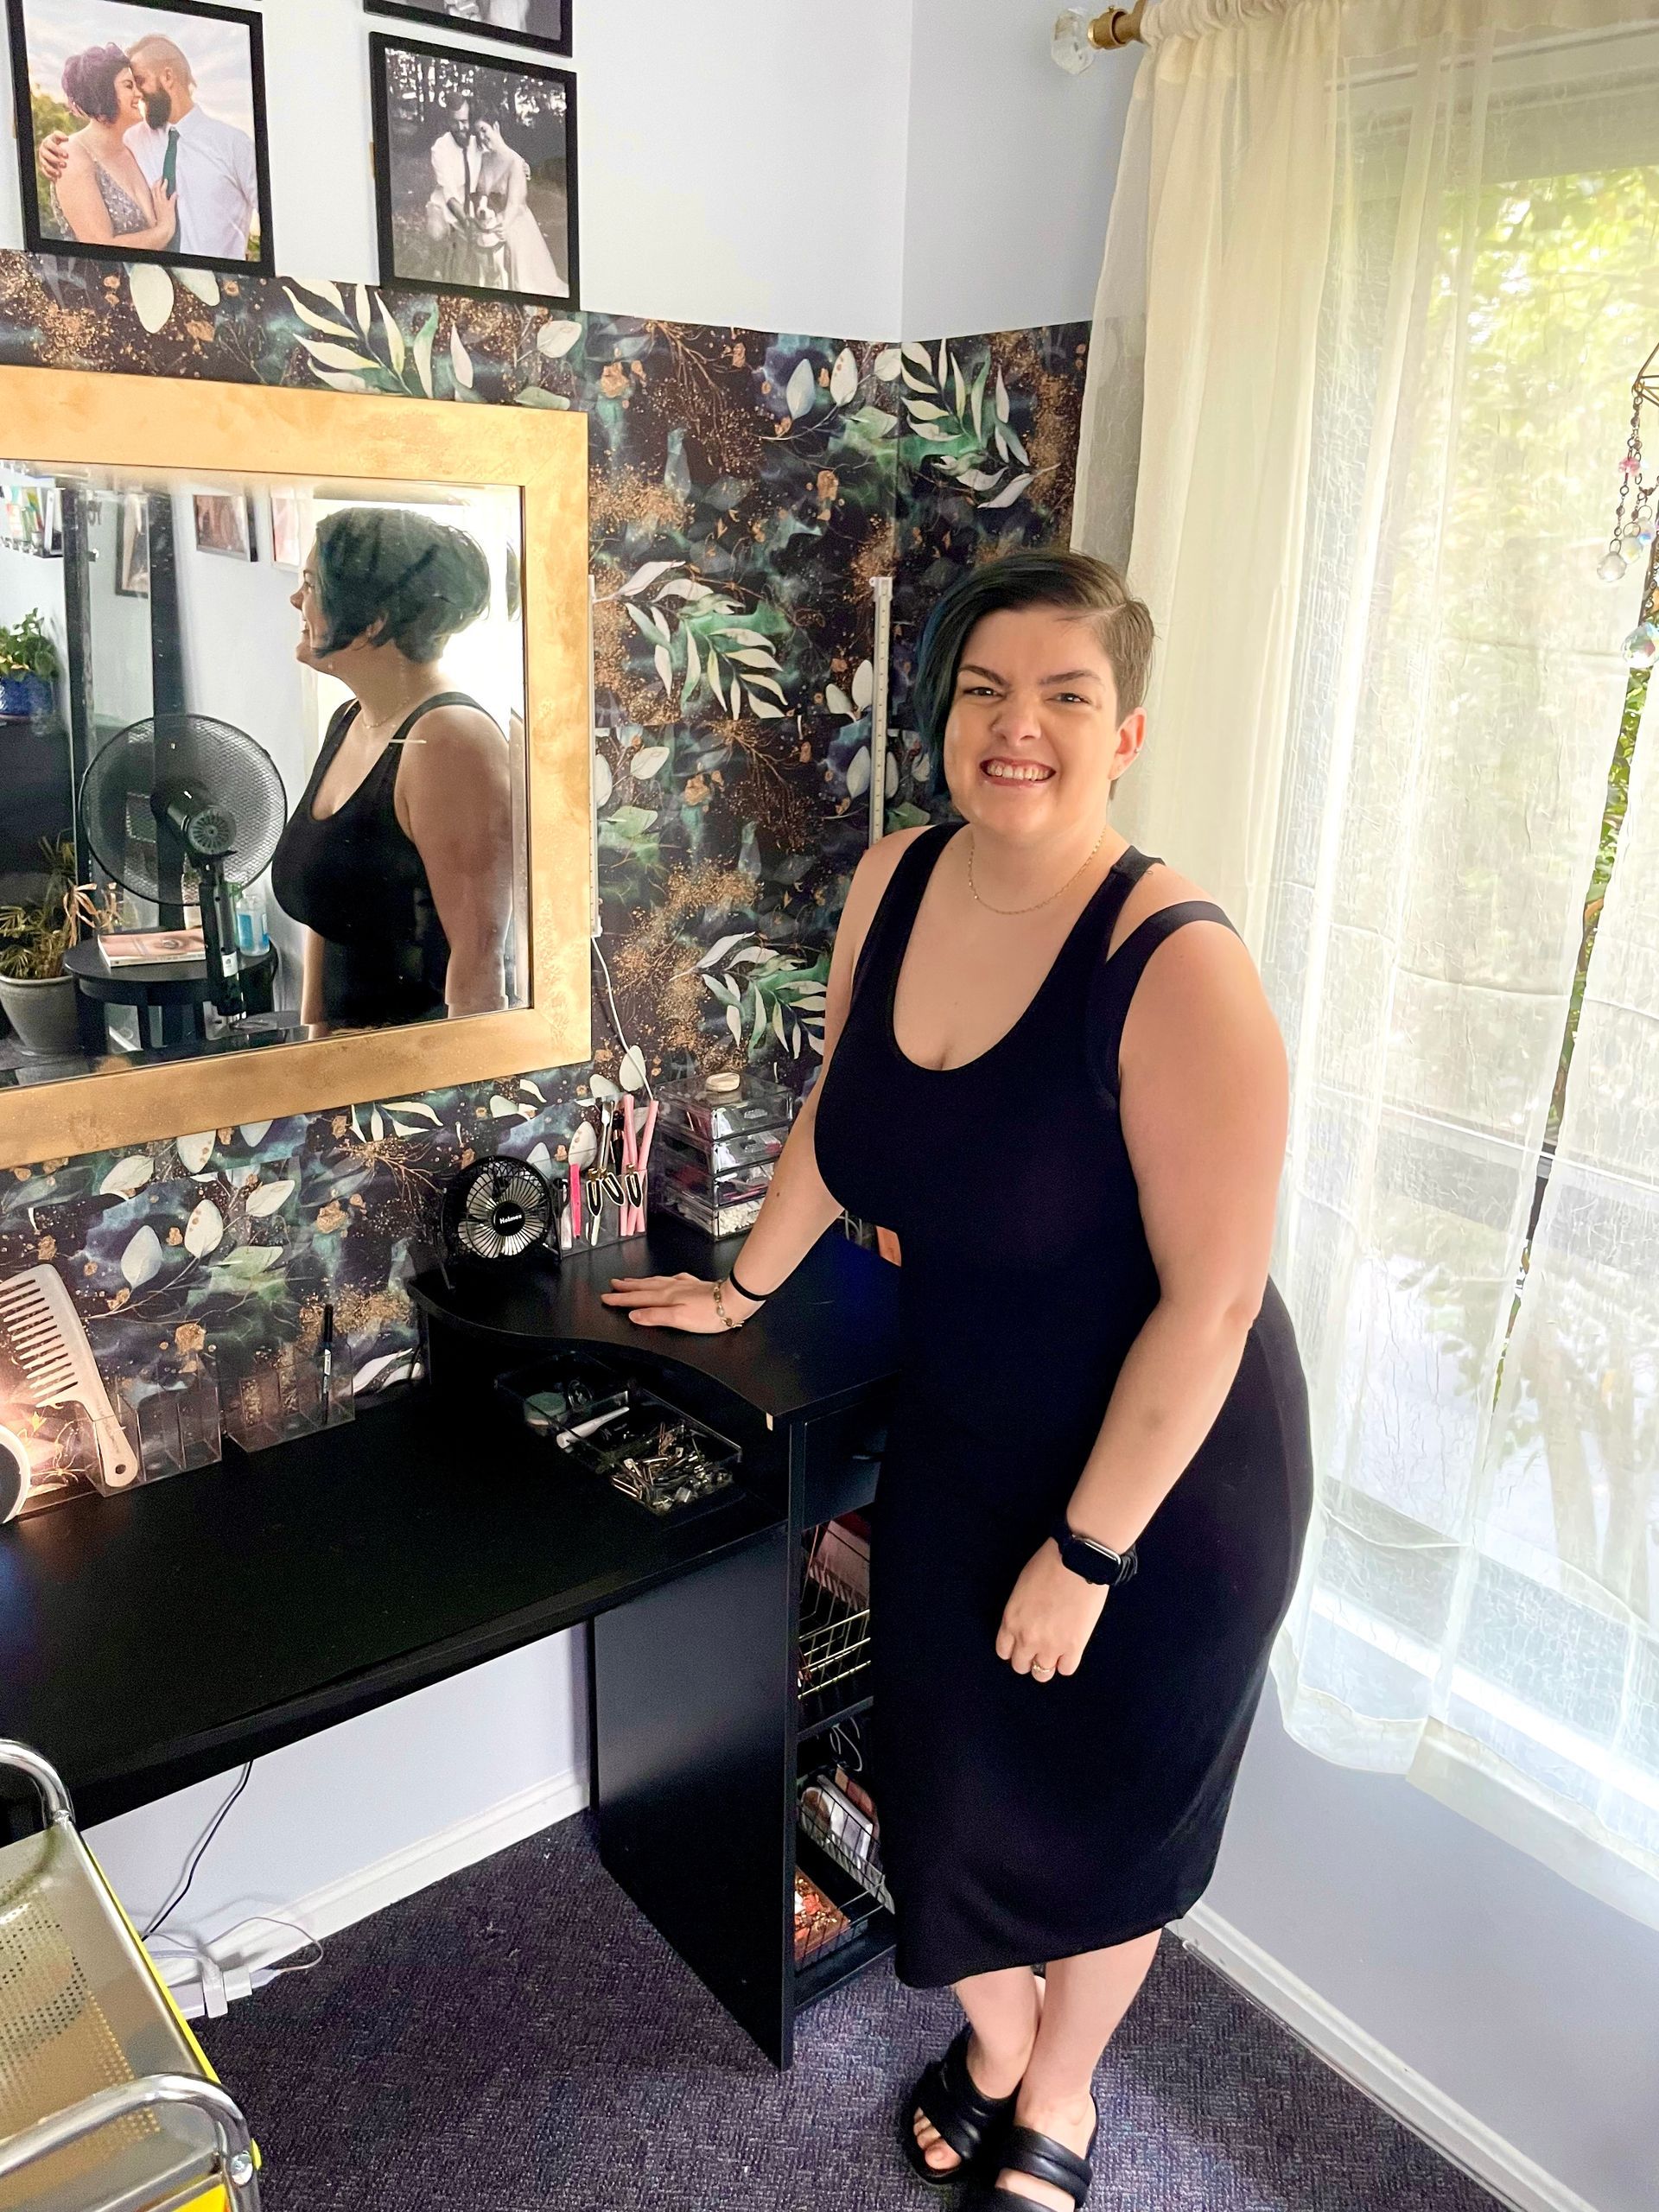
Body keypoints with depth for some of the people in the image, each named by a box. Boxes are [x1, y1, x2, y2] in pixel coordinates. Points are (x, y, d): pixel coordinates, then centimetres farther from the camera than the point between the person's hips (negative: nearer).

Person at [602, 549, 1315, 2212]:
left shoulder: (1175, 963, -28)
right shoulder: (895, 882, -8)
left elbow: (1213, 1292, -24)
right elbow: (836, 1114, 8)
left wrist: (1088, 1549, -17)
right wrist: (742, 1288, 16)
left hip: (1164, 1465, -5)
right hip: (956, 1436, 5)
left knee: (1101, 1809, 18)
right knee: (951, 1773, 21)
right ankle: (993, 2034, 54)